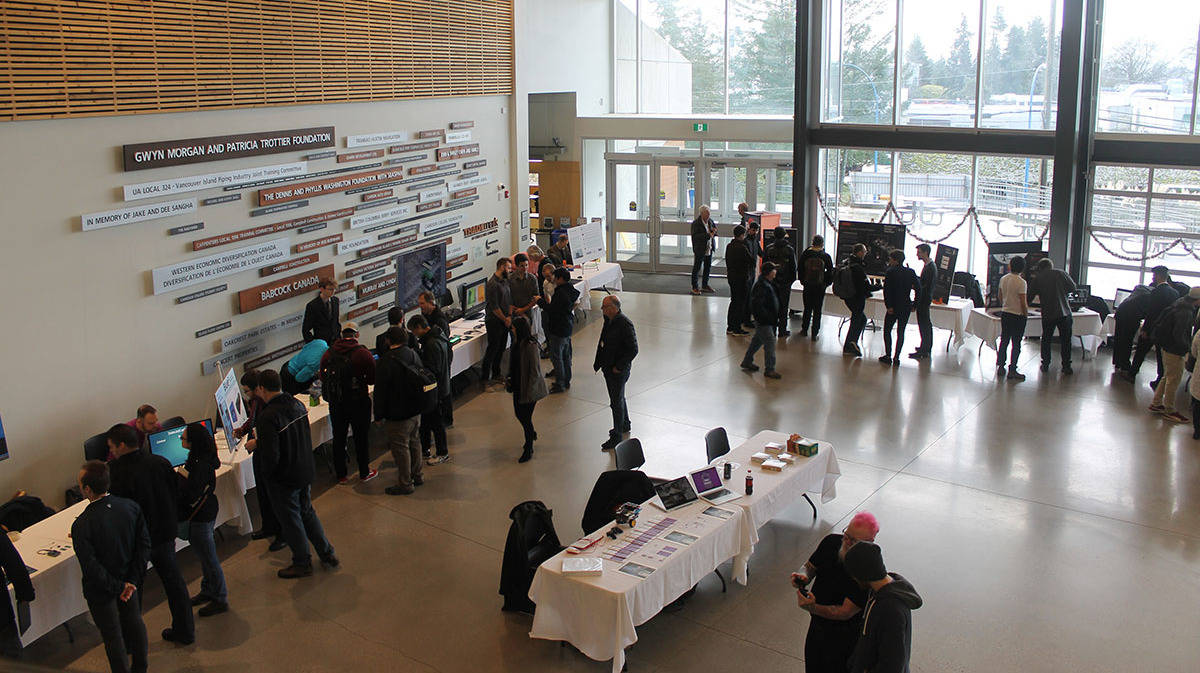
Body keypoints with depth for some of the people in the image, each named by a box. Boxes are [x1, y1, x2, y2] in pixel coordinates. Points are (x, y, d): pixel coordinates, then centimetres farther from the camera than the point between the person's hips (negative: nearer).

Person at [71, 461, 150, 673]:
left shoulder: (81, 526, -28)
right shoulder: (131, 507, -15)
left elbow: (91, 568, -25)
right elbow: (144, 544, -10)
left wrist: (118, 587, -14)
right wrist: (132, 580, -8)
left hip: (101, 591, -4)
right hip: (128, 581, 5)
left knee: (112, 635, 15)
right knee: (134, 621, 24)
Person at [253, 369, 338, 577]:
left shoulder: (267, 417, -27)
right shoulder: (297, 404, -2)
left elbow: (271, 456, -29)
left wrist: (256, 444, -7)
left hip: (283, 478, -8)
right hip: (306, 471, 8)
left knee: (291, 520, 11)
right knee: (307, 512, 23)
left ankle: (302, 564, 26)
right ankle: (328, 555, 31)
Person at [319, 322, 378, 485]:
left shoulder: (328, 354, -2)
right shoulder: (363, 353, -13)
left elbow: (323, 378, 6)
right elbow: (373, 379, -12)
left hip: (335, 403, 3)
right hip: (358, 402, -3)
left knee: (338, 438, 15)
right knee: (361, 437, 11)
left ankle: (341, 475, 23)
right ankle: (364, 473, 22)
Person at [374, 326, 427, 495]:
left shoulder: (386, 361, -22)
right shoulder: (414, 355, 1)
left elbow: (380, 391, -18)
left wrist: (379, 415, -8)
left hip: (398, 415, -8)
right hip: (416, 410, 8)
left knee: (400, 447, 3)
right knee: (414, 442, 21)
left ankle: (405, 483, 11)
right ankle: (417, 476, 34)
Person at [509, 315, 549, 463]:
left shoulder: (530, 346, -25)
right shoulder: (517, 342, 1)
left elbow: (535, 371, -22)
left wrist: (529, 392, -20)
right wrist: (510, 379, 14)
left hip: (528, 387, -8)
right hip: (518, 386, 8)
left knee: (526, 417, 2)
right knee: (518, 413, 20)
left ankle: (528, 449, 19)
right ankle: (531, 434, 48)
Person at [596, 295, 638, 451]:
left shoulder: (625, 324, -24)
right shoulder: (609, 320, 2)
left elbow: (633, 350, -22)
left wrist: (619, 367, -18)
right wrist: (598, 362, 10)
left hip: (619, 370, -8)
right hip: (608, 367, 8)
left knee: (616, 401, 0)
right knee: (618, 397, 23)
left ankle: (617, 436, 11)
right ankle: (625, 425, 42)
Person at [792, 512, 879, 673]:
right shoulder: (831, 542, -13)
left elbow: (845, 613, -29)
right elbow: (809, 566, 3)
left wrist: (813, 608, -41)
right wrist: (804, 576, -20)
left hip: (844, 637, -6)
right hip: (817, 624, 6)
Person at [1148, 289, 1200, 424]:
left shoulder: (1181, 303, 3)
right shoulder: (1185, 312, -26)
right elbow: (1179, 335, -27)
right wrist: (1188, 348, -17)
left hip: (1167, 346, 9)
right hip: (1174, 350, -9)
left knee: (1167, 376, 20)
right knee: (1174, 379, 2)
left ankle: (1156, 403, 30)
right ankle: (1169, 411, 12)